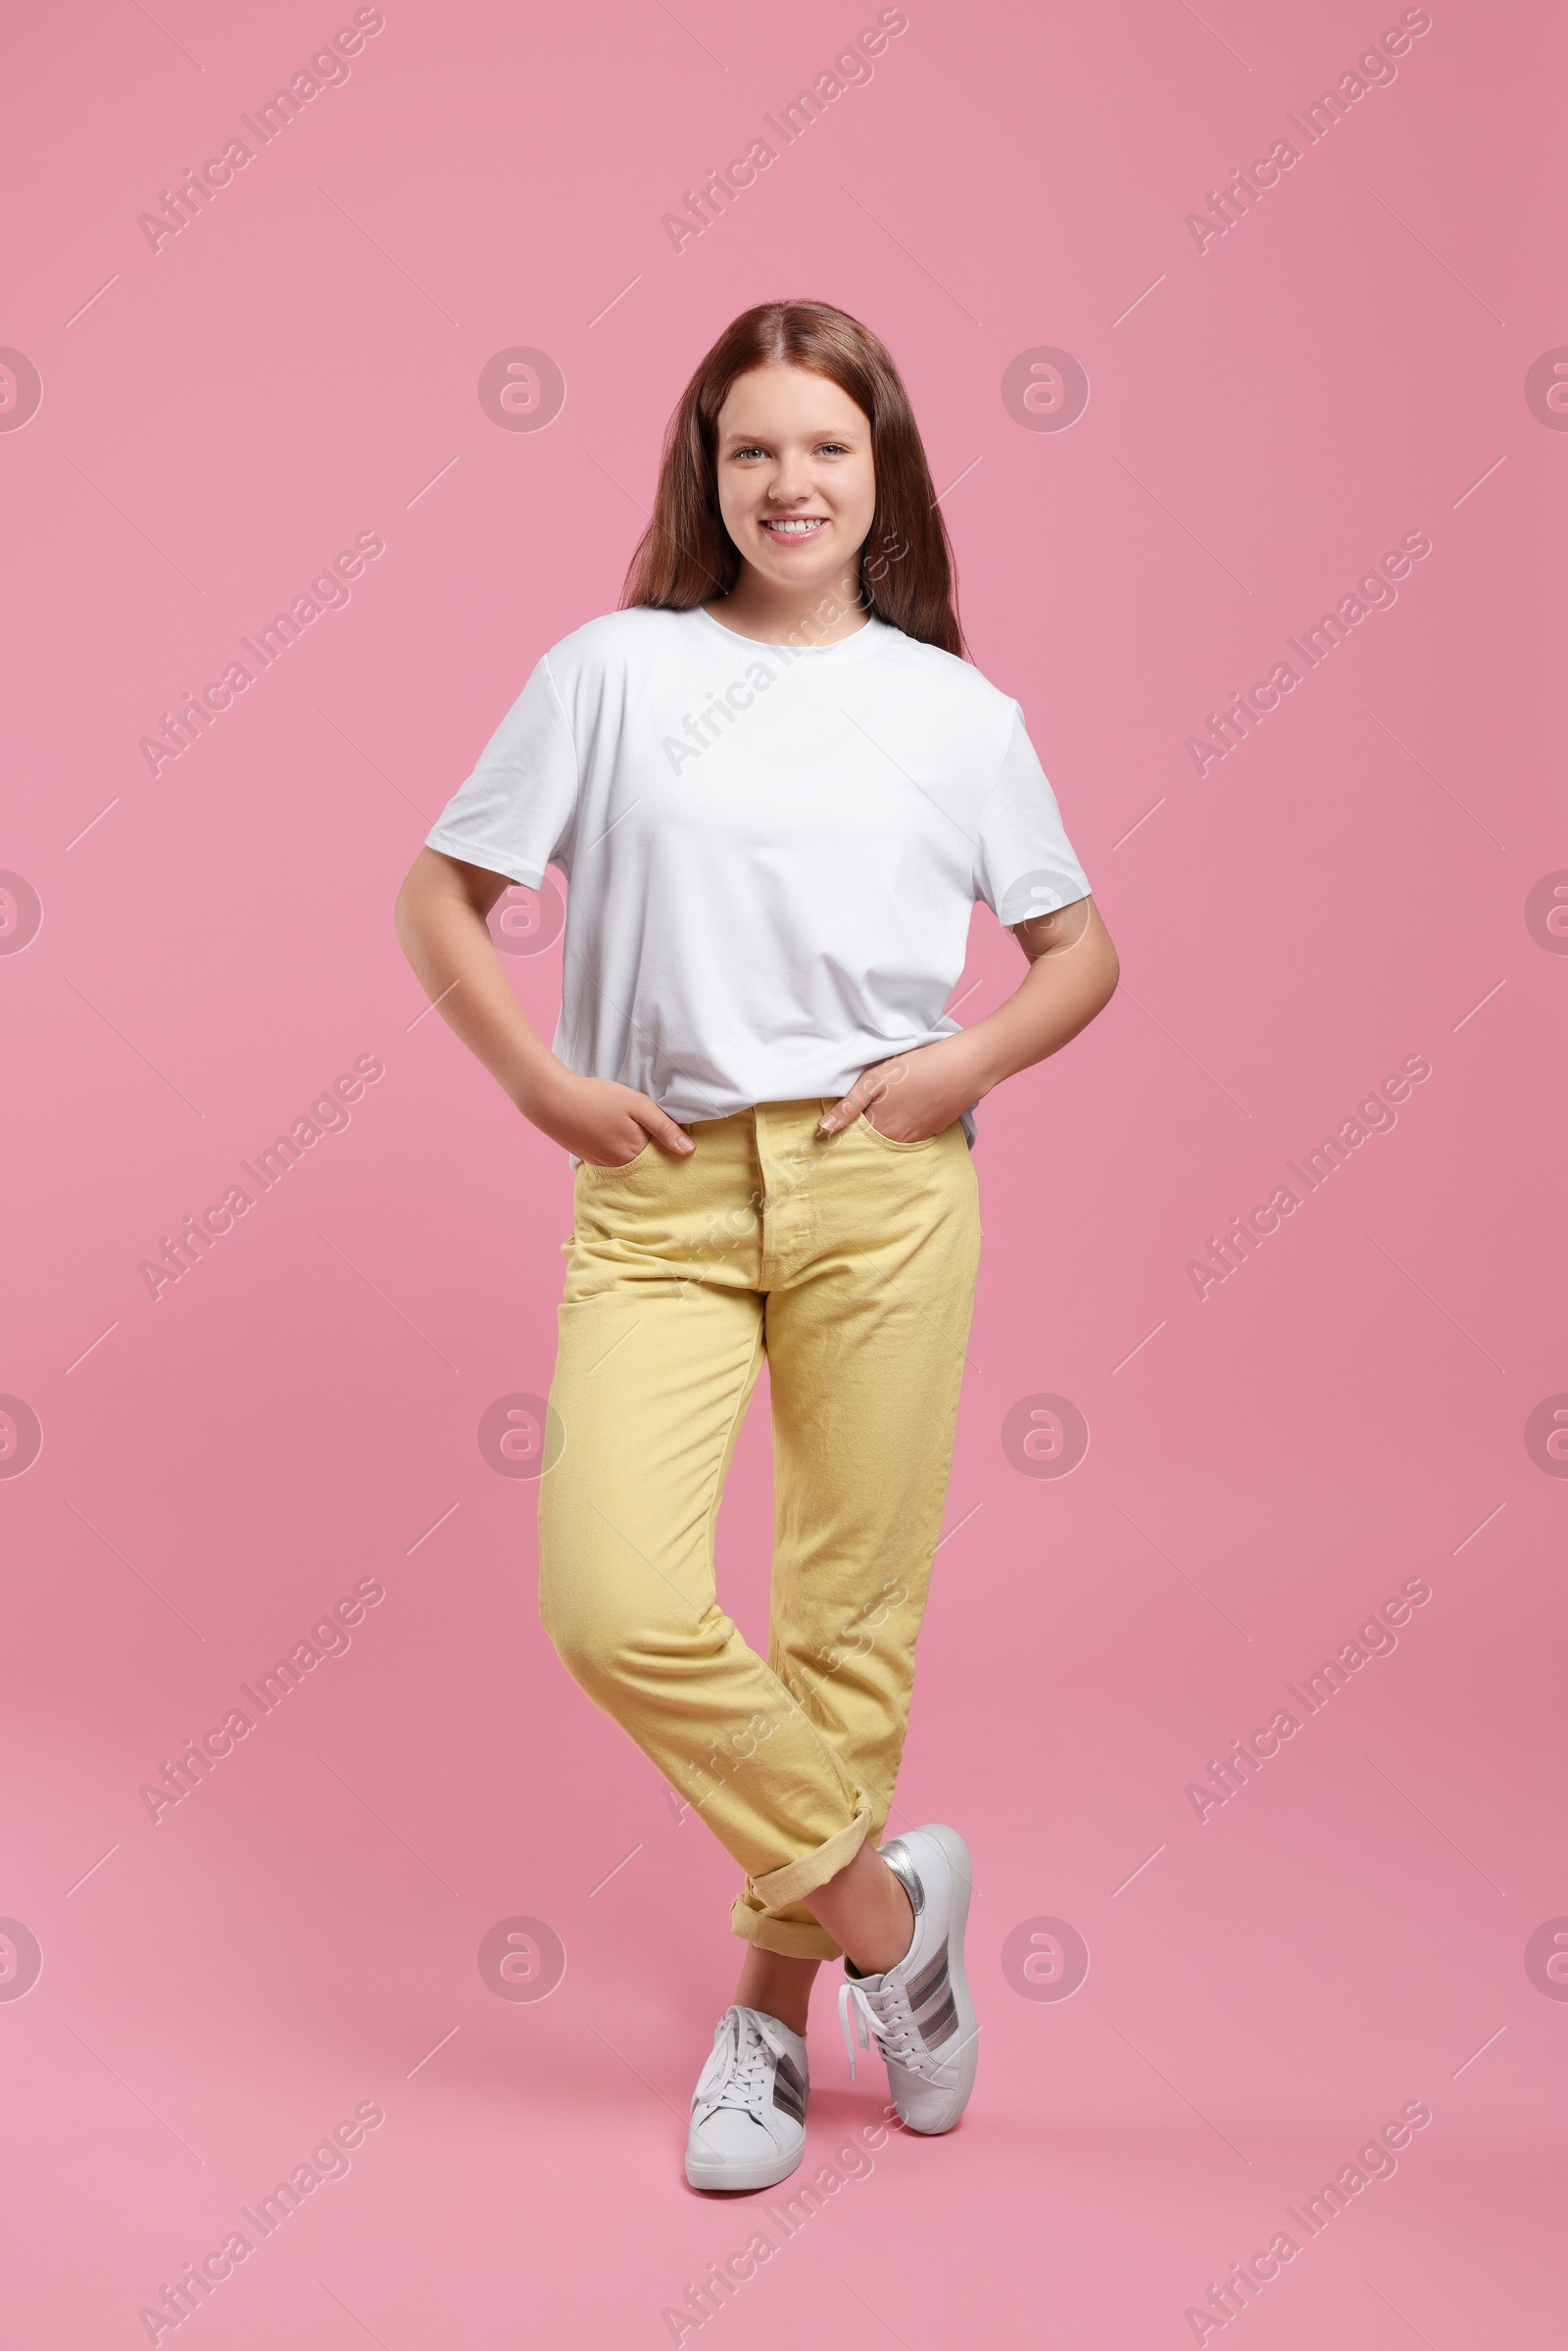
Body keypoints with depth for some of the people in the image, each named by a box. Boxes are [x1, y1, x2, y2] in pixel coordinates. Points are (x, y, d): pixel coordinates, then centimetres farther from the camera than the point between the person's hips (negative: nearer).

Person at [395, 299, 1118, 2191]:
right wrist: (538, 1077, -3)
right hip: (659, 1192, 0)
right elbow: (438, 895, 10)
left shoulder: (959, 711, 9)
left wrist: (976, 1057, -3)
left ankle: (772, 2004, 28)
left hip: (884, 1192, 1)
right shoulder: (612, 670, 7)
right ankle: (882, 1904, 12)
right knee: (613, 1605, -14)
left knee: (851, 1615, 5)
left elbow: (1082, 949, 16)